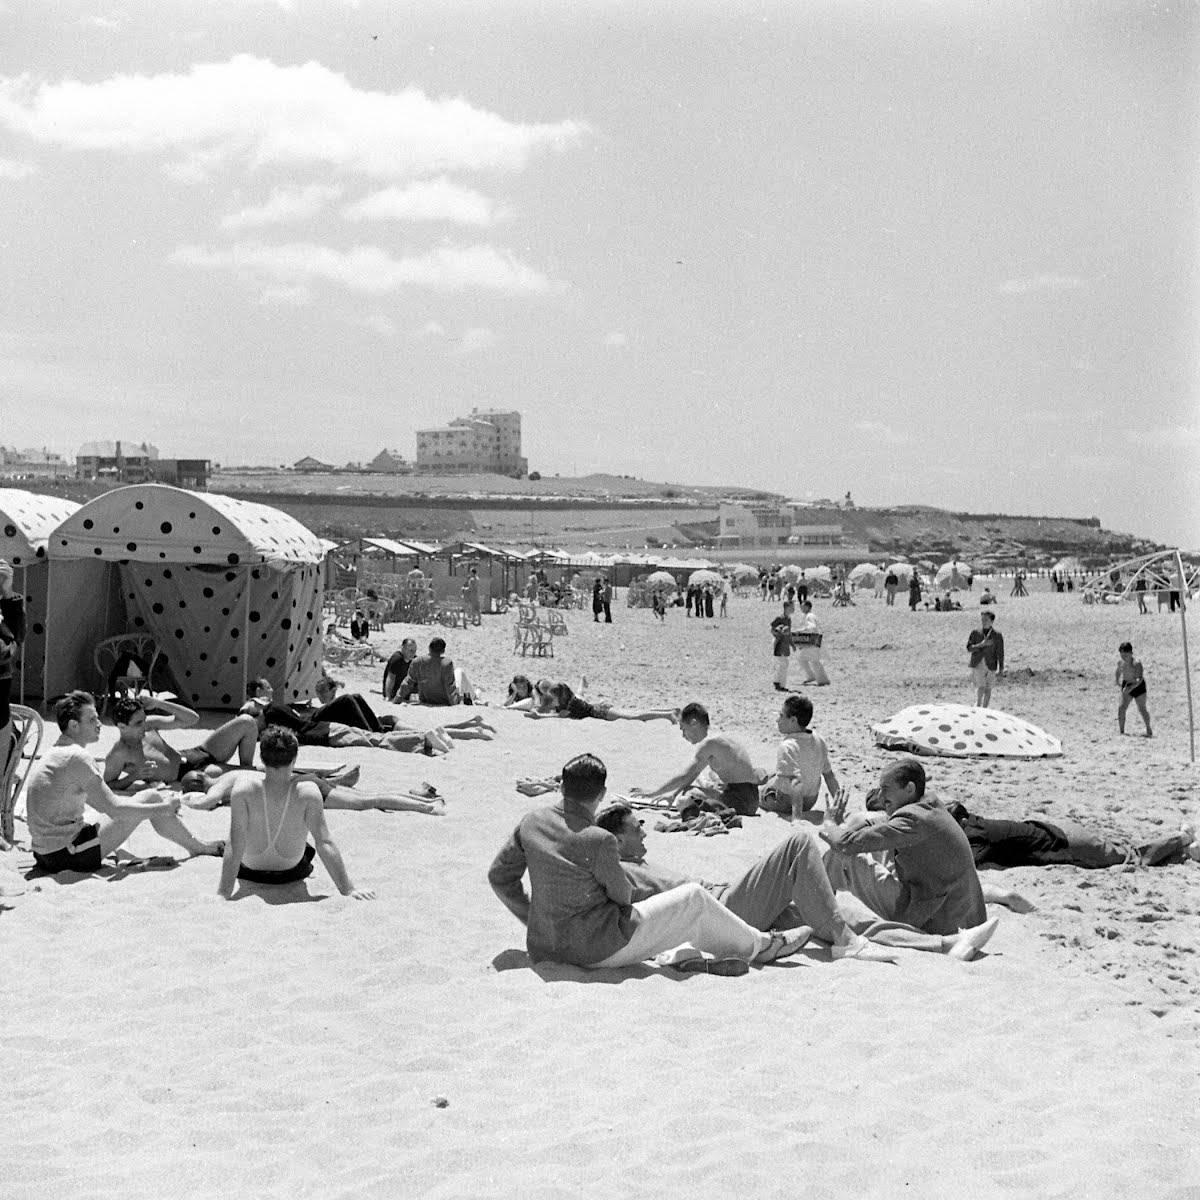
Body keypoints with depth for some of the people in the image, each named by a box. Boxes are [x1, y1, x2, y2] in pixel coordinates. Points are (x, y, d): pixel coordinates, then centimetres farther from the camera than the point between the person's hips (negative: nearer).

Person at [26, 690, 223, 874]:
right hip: (69, 855, -9)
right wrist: (164, 808, -5)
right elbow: (114, 810, -17)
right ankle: (197, 847, 16)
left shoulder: (54, 754, 15)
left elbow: (102, 801, 23)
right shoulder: (77, 757, -16)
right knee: (150, 797, -1)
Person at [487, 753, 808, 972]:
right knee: (694, 898, 8)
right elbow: (621, 893, -8)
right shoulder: (598, 840, -24)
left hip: (545, 945, 7)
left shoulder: (532, 821, -3)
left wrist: (531, 918, 17)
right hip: (599, 948, -7)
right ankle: (758, 945, 26)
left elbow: (499, 876, 6)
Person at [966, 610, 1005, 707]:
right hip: (977, 665, -1)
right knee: (980, 687, -12)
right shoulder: (975, 633, 2)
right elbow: (969, 648, -2)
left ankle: (984, 709, 18)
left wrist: (1001, 669, -1)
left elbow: (1000, 653, 1)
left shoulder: (997, 635, 0)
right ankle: (977, 707, -17)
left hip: (990, 666, 1)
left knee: (988, 689, 8)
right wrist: (981, 645, -18)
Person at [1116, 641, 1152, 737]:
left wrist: (1132, 687, -44)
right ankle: (1121, 730, 1)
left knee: (1142, 708, 2)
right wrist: (1118, 681, 18)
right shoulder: (1120, 662, -9)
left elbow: (1140, 678, -35)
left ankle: (1149, 730, 19)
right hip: (1126, 685, 5)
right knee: (1121, 707, -5)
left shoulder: (1136, 663, -28)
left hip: (1138, 685, -5)